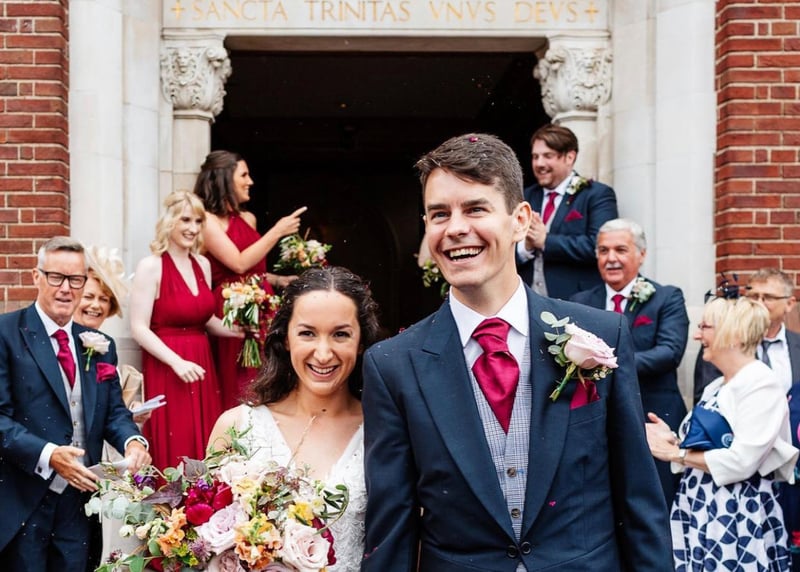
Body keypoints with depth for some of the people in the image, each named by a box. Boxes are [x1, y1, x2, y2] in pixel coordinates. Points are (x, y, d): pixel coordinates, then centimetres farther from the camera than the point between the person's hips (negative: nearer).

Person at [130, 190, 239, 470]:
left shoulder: (203, 265, 11)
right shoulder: (151, 266, -8)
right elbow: (139, 328, -12)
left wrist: (237, 331, 3)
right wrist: (176, 362, -21)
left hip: (201, 365, 6)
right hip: (165, 367, -6)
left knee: (205, 448, 6)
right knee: (174, 452, -3)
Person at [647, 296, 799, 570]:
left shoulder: (761, 385, -13)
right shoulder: (715, 387, 14)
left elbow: (740, 462, -21)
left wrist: (675, 453, -13)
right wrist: (673, 440, -1)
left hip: (737, 514, -8)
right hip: (699, 506, 8)